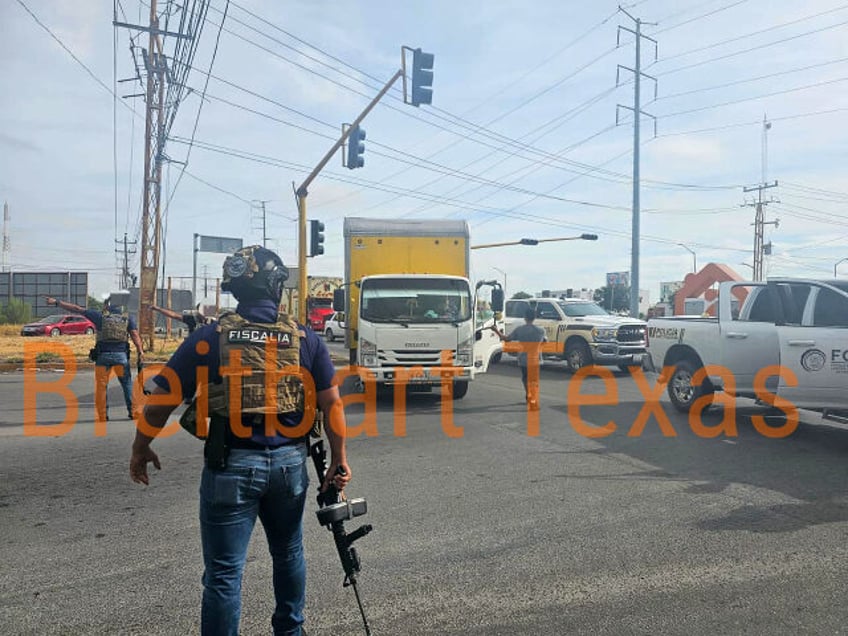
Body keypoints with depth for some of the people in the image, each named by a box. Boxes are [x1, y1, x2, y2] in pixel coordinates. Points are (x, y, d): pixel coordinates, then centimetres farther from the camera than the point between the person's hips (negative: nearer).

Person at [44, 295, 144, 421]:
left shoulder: (100, 316, 7)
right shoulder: (128, 318, 9)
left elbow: (77, 309, 9)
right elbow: (135, 335, -3)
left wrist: (57, 302, 15)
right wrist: (140, 352, -9)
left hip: (103, 355, -1)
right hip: (121, 355, 1)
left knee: (101, 386, 8)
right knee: (127, 384, 11)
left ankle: (102, 415, 8)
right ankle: (133, 411, 9)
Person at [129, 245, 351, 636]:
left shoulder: (210, 337, -5)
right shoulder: (305, 339, -1)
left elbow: (162, 399, -2)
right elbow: (332, 403, 0)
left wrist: (140, 449, 13)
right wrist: (338, 460, 9)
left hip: (231, 465, -3)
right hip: (289, 462, 3)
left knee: (224, 571, 6)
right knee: (288, 554, 24)